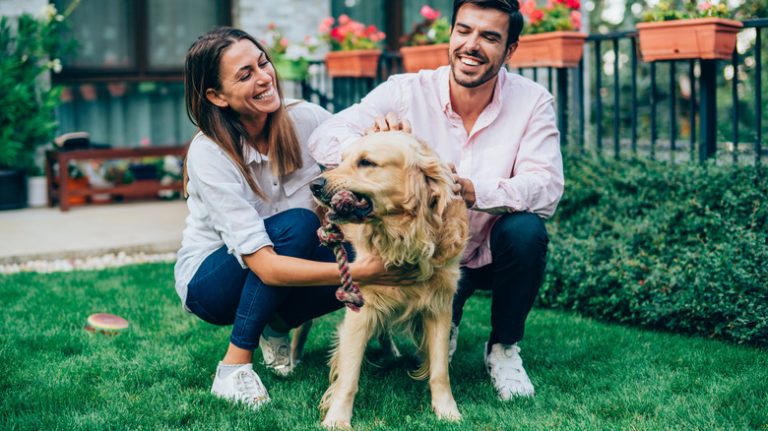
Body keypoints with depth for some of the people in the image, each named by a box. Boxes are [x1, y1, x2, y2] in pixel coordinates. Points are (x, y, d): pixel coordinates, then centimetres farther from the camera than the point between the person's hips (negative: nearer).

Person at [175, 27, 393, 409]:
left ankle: (276, 326, 4)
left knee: (368, 259, -23)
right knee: (296, 224, -33)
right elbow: (267, 267, -35)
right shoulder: (209, 155, -28)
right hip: (209, 278, -4)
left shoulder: (306, 120, -16)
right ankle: (234, 365, -20)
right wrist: (359, 272, -46)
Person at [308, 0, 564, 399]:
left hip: (491, 255, 0)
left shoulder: (532, 101, -13)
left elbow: (546, 188, -26)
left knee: (526, 231, -31)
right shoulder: (406, 91, -14)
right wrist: (369, 139, -47)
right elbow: (323, 140, -23)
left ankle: (503, 348, -3)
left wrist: (471, 190, -44)